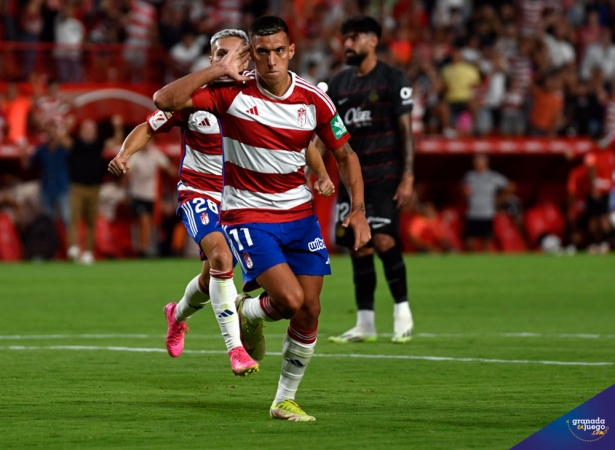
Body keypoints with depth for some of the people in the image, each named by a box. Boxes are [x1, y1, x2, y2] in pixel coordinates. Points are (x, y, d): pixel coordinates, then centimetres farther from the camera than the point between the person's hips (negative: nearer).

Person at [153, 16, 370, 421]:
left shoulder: (313, 100, -4)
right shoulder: (233, 93, -14)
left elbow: (345, 153, 8)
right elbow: (165, 100, -23)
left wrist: (359, 209, -3)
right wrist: (219, 70, -24)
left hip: (300, 214, 4)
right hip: (247, 216, -4)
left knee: (309, 311, 0)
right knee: (290, 299, -21)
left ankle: (286, 400, 18)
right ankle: (248, 312, 16)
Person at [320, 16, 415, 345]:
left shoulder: (392, 80, -2)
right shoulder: (338, 84, 13)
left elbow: (405, 130, -5)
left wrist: (407, 178, -12)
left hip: (385, 175, -5)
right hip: (351, 178, 5)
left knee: (384, 240, -17)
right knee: (359, 249, 4)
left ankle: (403, 312, -4)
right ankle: (365, 324, 8)